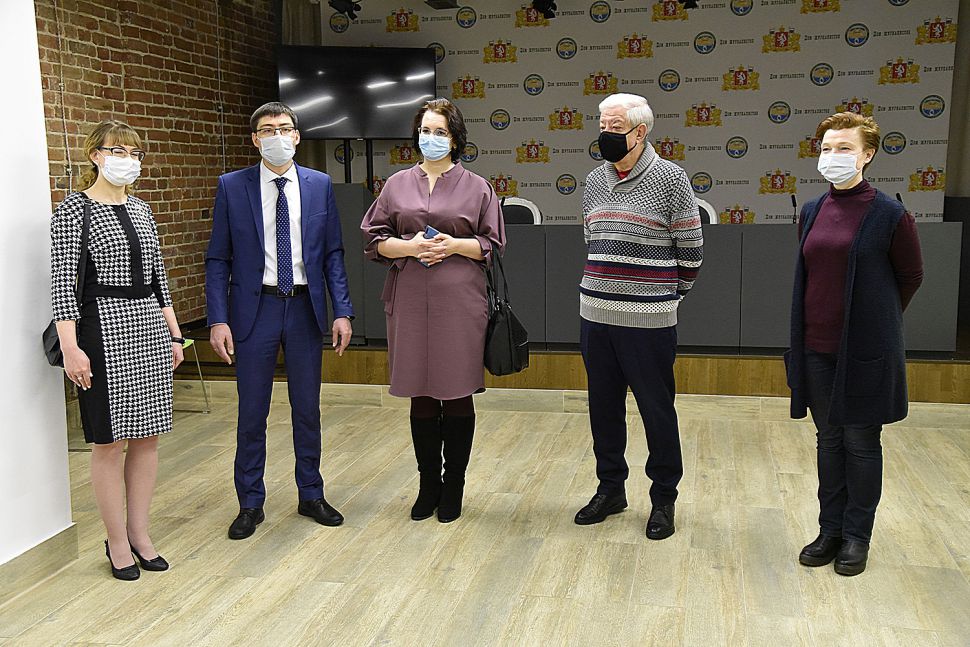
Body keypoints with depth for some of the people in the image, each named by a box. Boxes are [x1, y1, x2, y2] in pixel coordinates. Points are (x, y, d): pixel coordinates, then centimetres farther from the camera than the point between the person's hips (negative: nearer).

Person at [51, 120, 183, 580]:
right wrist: (71, 347, -18)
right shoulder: (74, 209, -7)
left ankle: (139, 533, 22)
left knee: (148, 436, 9)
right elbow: (62, 281, -12)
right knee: (110, 442, 2)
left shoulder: (141, 210, 12)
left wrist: (173, 333, 14)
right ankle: (118, 542, 15)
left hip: (149, 327, 6)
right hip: (103, 328, -6)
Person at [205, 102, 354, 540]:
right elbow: (218, 260, -1)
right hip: (255, 309, -1)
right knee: (252, 412, 6)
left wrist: (342, 311, -3)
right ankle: (250, 504, 21)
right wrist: (218, 320, -10)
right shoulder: (232, 187, -2)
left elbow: (332, 253, 5)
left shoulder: (319, 185, 4)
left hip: (305, 307, 2)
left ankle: (311, 495, 27)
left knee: (307, 408, 12)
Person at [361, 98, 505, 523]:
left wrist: (455, 245, -12)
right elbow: (374, 240, 8)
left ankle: (453, 488, 18)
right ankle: (428, 485, 22)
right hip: (410, 301, 2)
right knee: (421, 398, 9)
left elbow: (493, 244, 5)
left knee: (458, 396, 4)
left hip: (459, 300, -2)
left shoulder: (475, 187, 5)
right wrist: (409, 247, -10)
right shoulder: (397, 185, 10)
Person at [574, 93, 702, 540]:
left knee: (657, 410, 4)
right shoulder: (594, 182, 11)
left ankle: (664, 498, 20)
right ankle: (611, 489, 29)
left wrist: (671, 296, 6)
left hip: (648, 322, -5)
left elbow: (691, 248, -2)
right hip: (595, 317, 6)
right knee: (604, 407, 13)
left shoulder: (670, 178, -6)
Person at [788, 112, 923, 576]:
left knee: (861, 442, 7)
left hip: (865, 349, -5)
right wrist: (807, 327, 14)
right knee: (829, 439, 14)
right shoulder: (812, 212, 5)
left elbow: (911, 276, 2)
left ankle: (857, 535, 22)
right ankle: (830, 530, 26)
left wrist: (877, 320, 12)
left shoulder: (889, 215, -10)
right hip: (817, 346, 5)